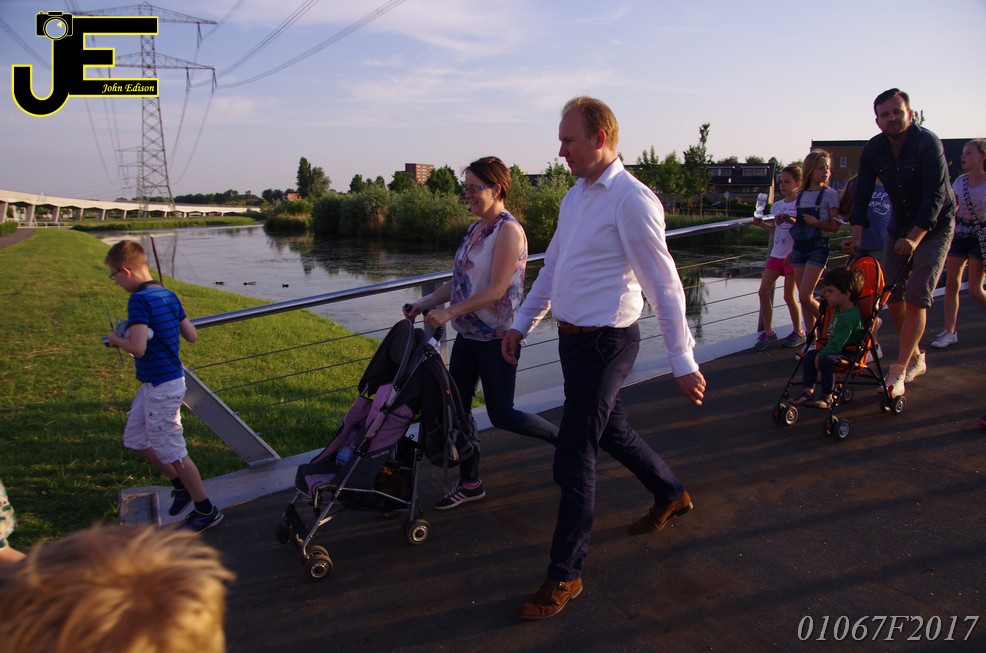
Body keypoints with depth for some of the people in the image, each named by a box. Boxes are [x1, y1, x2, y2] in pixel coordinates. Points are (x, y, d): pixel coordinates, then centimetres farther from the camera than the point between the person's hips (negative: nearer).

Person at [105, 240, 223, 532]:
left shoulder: (139, 300, -20)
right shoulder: (169, 296, 7)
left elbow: (138, 347, -27)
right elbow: (191, 335, 10)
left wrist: (116, 339, -8)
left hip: (161, 387, -9)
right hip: (154, 384, 9)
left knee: (171, 450, 2)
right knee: (135, 439, 22)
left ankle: (206, 510, 13)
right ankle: (181, 486, 32)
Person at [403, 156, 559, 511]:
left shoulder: (508, 230, -15)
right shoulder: (477, 228, 11)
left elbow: (496, 290, -22)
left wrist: (449, 312, -24)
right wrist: (426, 303, 2)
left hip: (497, 338, -9)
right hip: (468, 335, 9)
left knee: (501, 415, 0)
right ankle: (469, 483, 23)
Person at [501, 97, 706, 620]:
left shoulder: (631, 200, -17)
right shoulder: (576, 194, 9)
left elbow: (664, 286, -17)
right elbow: (551, 266, 18)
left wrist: (683, 362, -15)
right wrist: (521, 325, 17)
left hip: (604, 344, -9)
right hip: (573, 338, 9)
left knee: (573, 459, -2)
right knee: (610, 430, 25)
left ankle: (564, 576, 15)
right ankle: (671, 494, 50)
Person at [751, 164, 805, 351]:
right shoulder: (777, 205, 12)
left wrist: (788, 219, -22)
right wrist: (762, 224, 1)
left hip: (793, 254, -6)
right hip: (776, 253, 6)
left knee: (789, 295, 0)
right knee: (763, 291, -2)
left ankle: (798, 332, 19)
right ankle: (768, 332, 9)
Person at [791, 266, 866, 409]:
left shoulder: (848, 318, -26)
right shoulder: (839, 308, 5)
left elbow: (837, 344, -28)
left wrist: (820, 356, -22)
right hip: (834, 348, 10)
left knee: (826, 360, -31)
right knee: (810, 355, -2)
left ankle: (827, 397, -17)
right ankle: (807, 391, -3)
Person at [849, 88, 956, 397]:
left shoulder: (928, 144, -21)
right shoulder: (872, 150, -6)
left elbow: (935, 196, -26)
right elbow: (862, 194, -6)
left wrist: (914, 238, -35)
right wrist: (857, 233, -20)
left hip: (934, 227, -5)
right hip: (899, 226, 5)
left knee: (917, 298, -13)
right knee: (891, 295, 6)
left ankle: (898, 372, -11)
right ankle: (915, 358, 25)